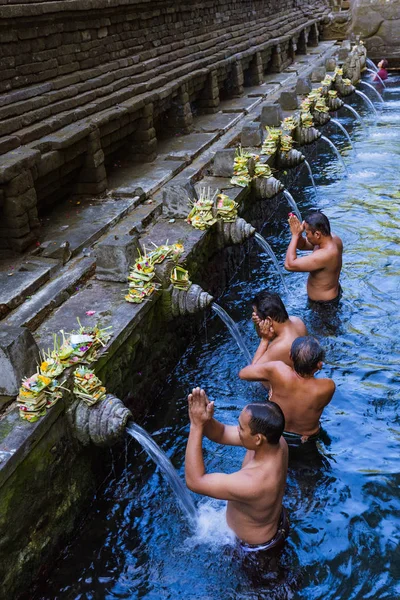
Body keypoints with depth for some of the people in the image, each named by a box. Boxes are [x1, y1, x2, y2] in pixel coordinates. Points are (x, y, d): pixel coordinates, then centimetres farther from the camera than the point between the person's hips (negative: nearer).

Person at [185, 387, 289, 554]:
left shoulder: (254, 482, -48)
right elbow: (221, 434, -14)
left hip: (260, 547, -6)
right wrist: (206, 419, -37)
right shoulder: (273, 438, -25)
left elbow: (194, 481, -38)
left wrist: (197, 426, -42)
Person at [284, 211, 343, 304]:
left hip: (323, 303, -9)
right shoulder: (333, 238, -10)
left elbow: (289, 265, -37)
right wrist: (299, 233, -19)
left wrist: (295, 235, -31)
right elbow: (302, 245, 4)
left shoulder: (325, 255, -39)